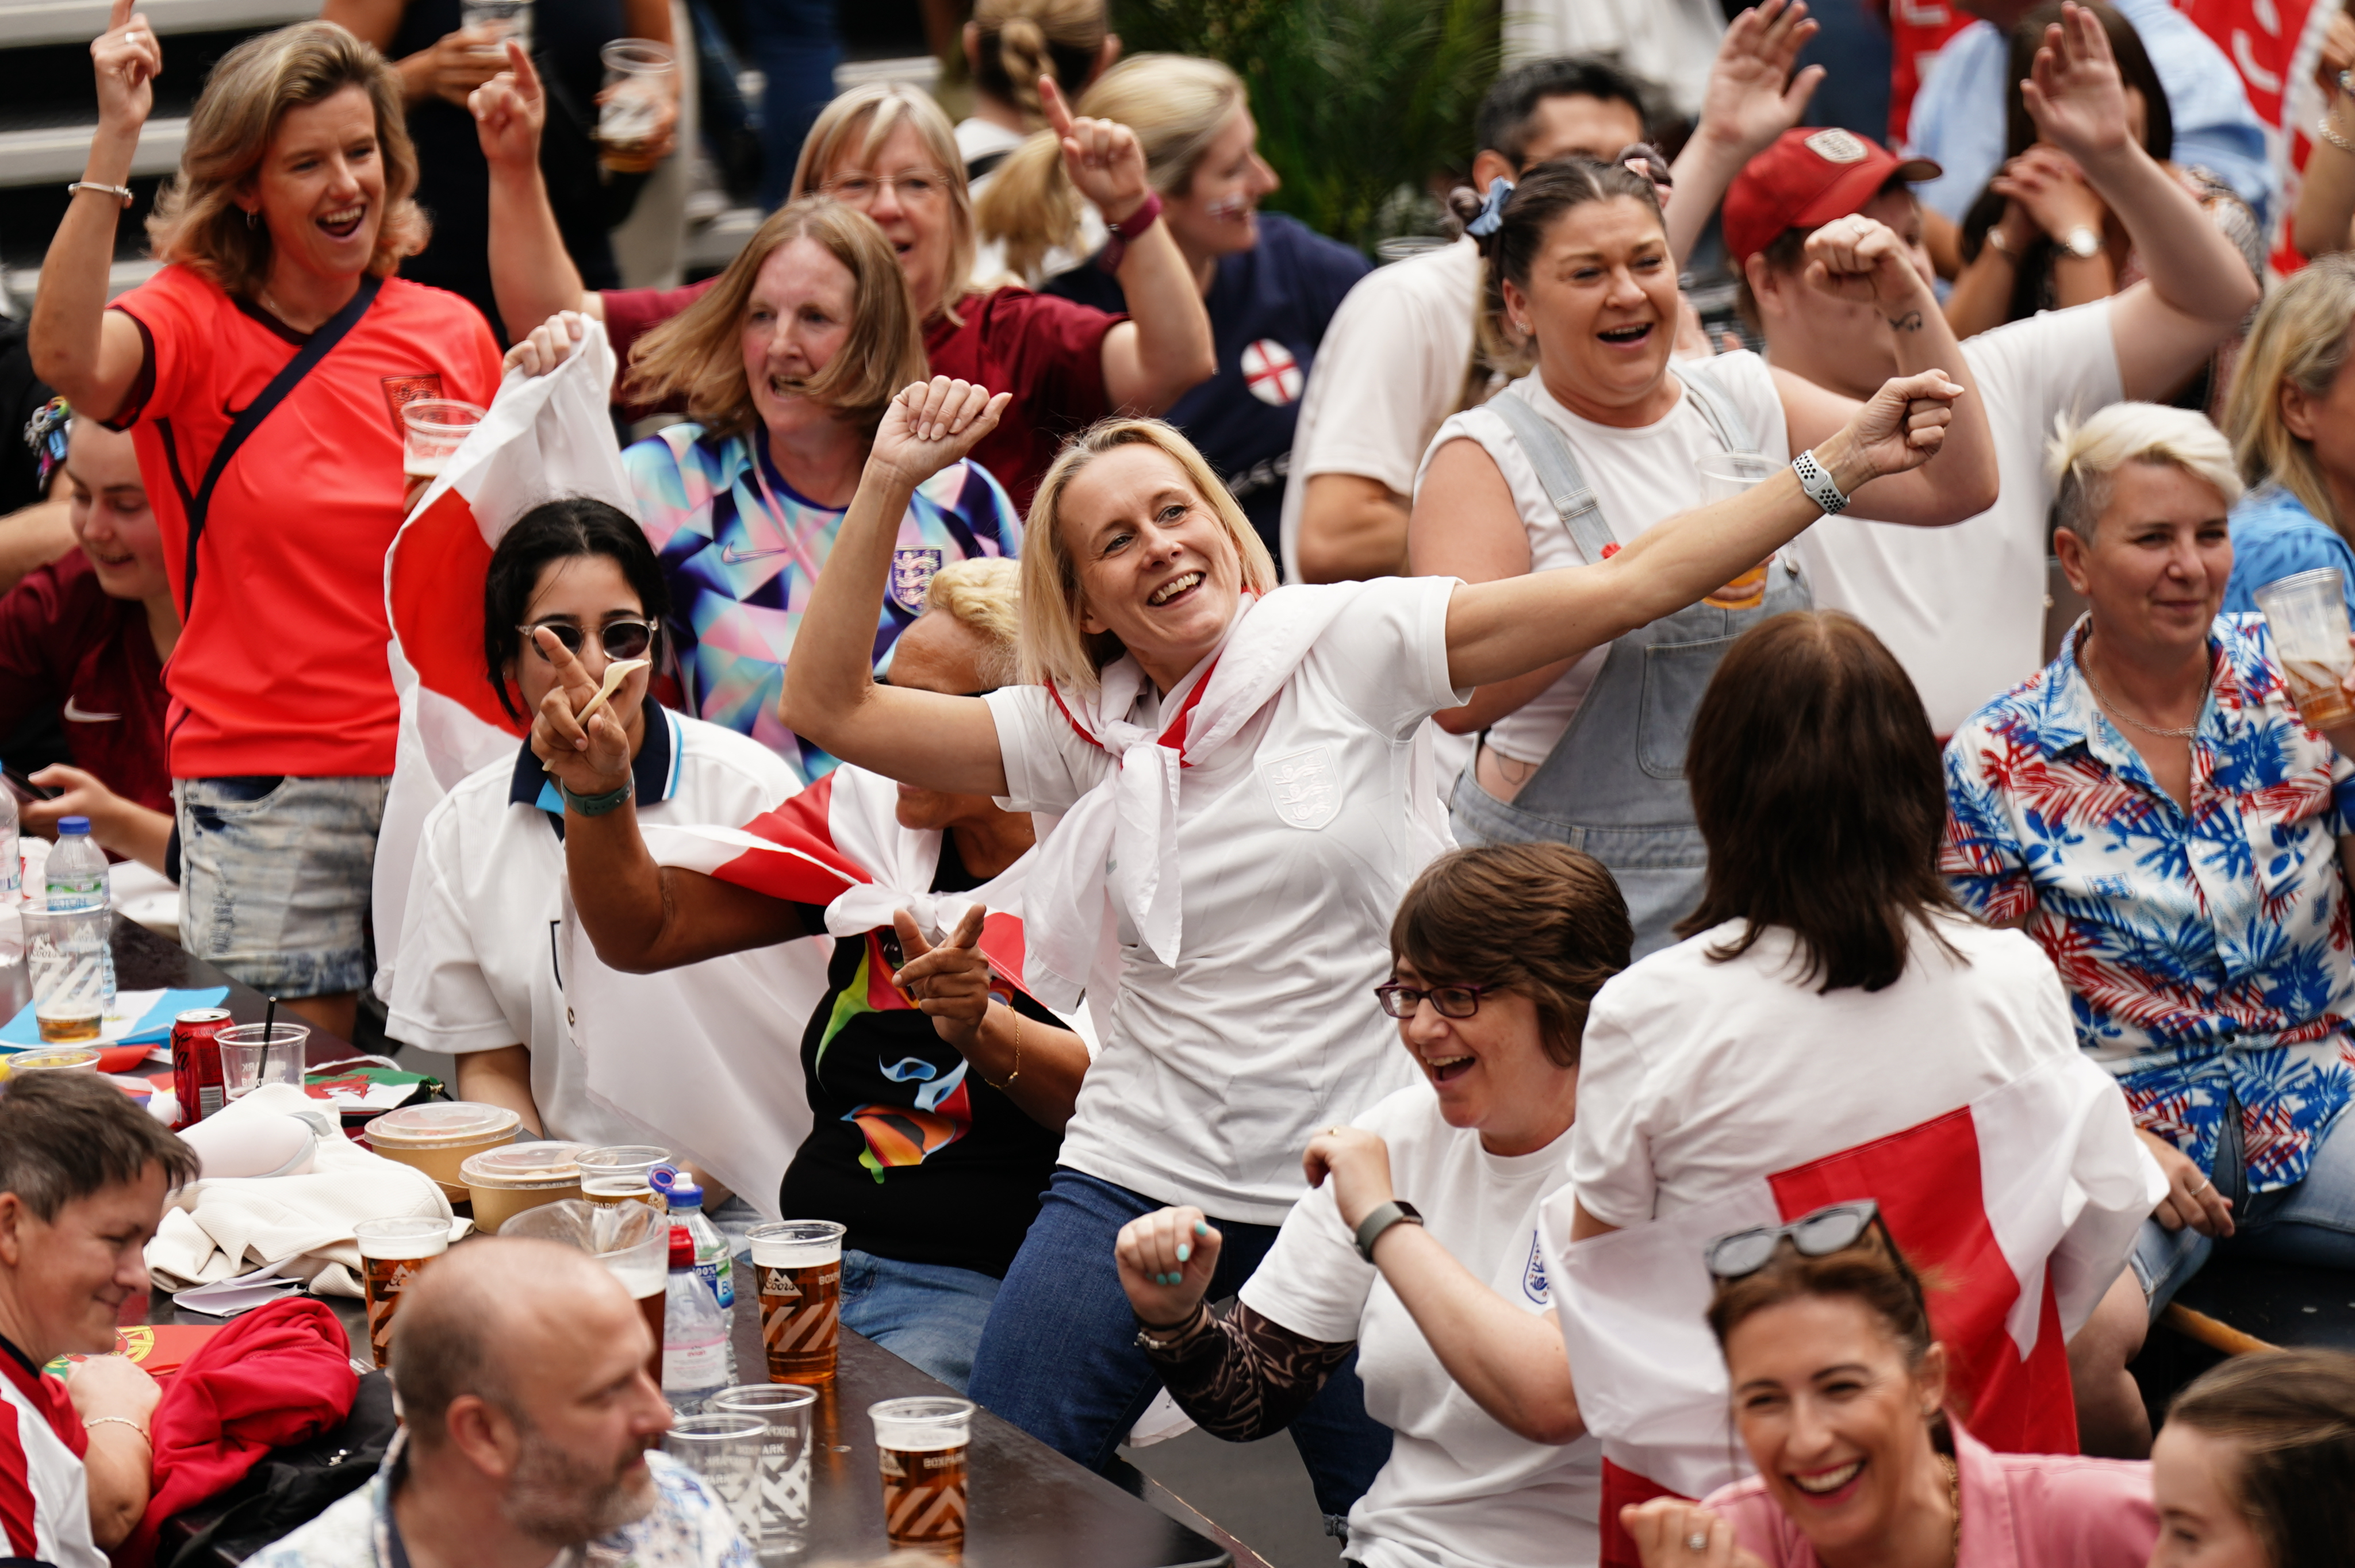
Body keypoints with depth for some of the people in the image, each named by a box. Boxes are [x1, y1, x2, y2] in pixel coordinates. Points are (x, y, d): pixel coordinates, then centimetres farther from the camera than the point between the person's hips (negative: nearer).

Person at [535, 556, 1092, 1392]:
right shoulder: (866, 811, 11)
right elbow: (646, 932, 11)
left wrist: (983, 1027, -32)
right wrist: (598, 792, -5)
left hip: (980, 1286, -5)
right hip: (813, 1254, 5)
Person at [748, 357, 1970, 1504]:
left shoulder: (1344, 649, -3)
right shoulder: (1079, 732, 5)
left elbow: (1623, 588, -8)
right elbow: (830, 706, 2)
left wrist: (1838, 467, -14)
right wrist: (886, 489, -6)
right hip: (1138, 1185, 2)